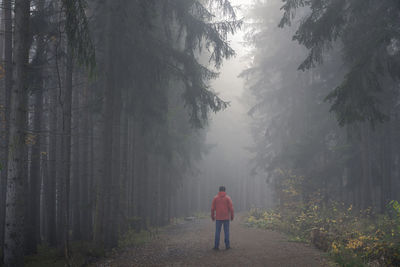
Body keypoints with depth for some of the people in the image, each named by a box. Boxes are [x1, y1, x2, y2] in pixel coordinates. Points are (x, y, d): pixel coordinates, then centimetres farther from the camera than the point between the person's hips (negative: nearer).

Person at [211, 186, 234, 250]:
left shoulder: (215, 198, 0)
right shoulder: (228, 198, -3)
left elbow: (212, 208, -2)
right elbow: (231, 208, -7)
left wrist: (212, 216, 8)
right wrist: (232, 216, 4)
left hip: (218, 218, 0)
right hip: (226, 218, 0)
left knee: (217, 232, 3)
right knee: (226, 232, 6)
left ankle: (216, 246, 2)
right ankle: (227, 245, 7)